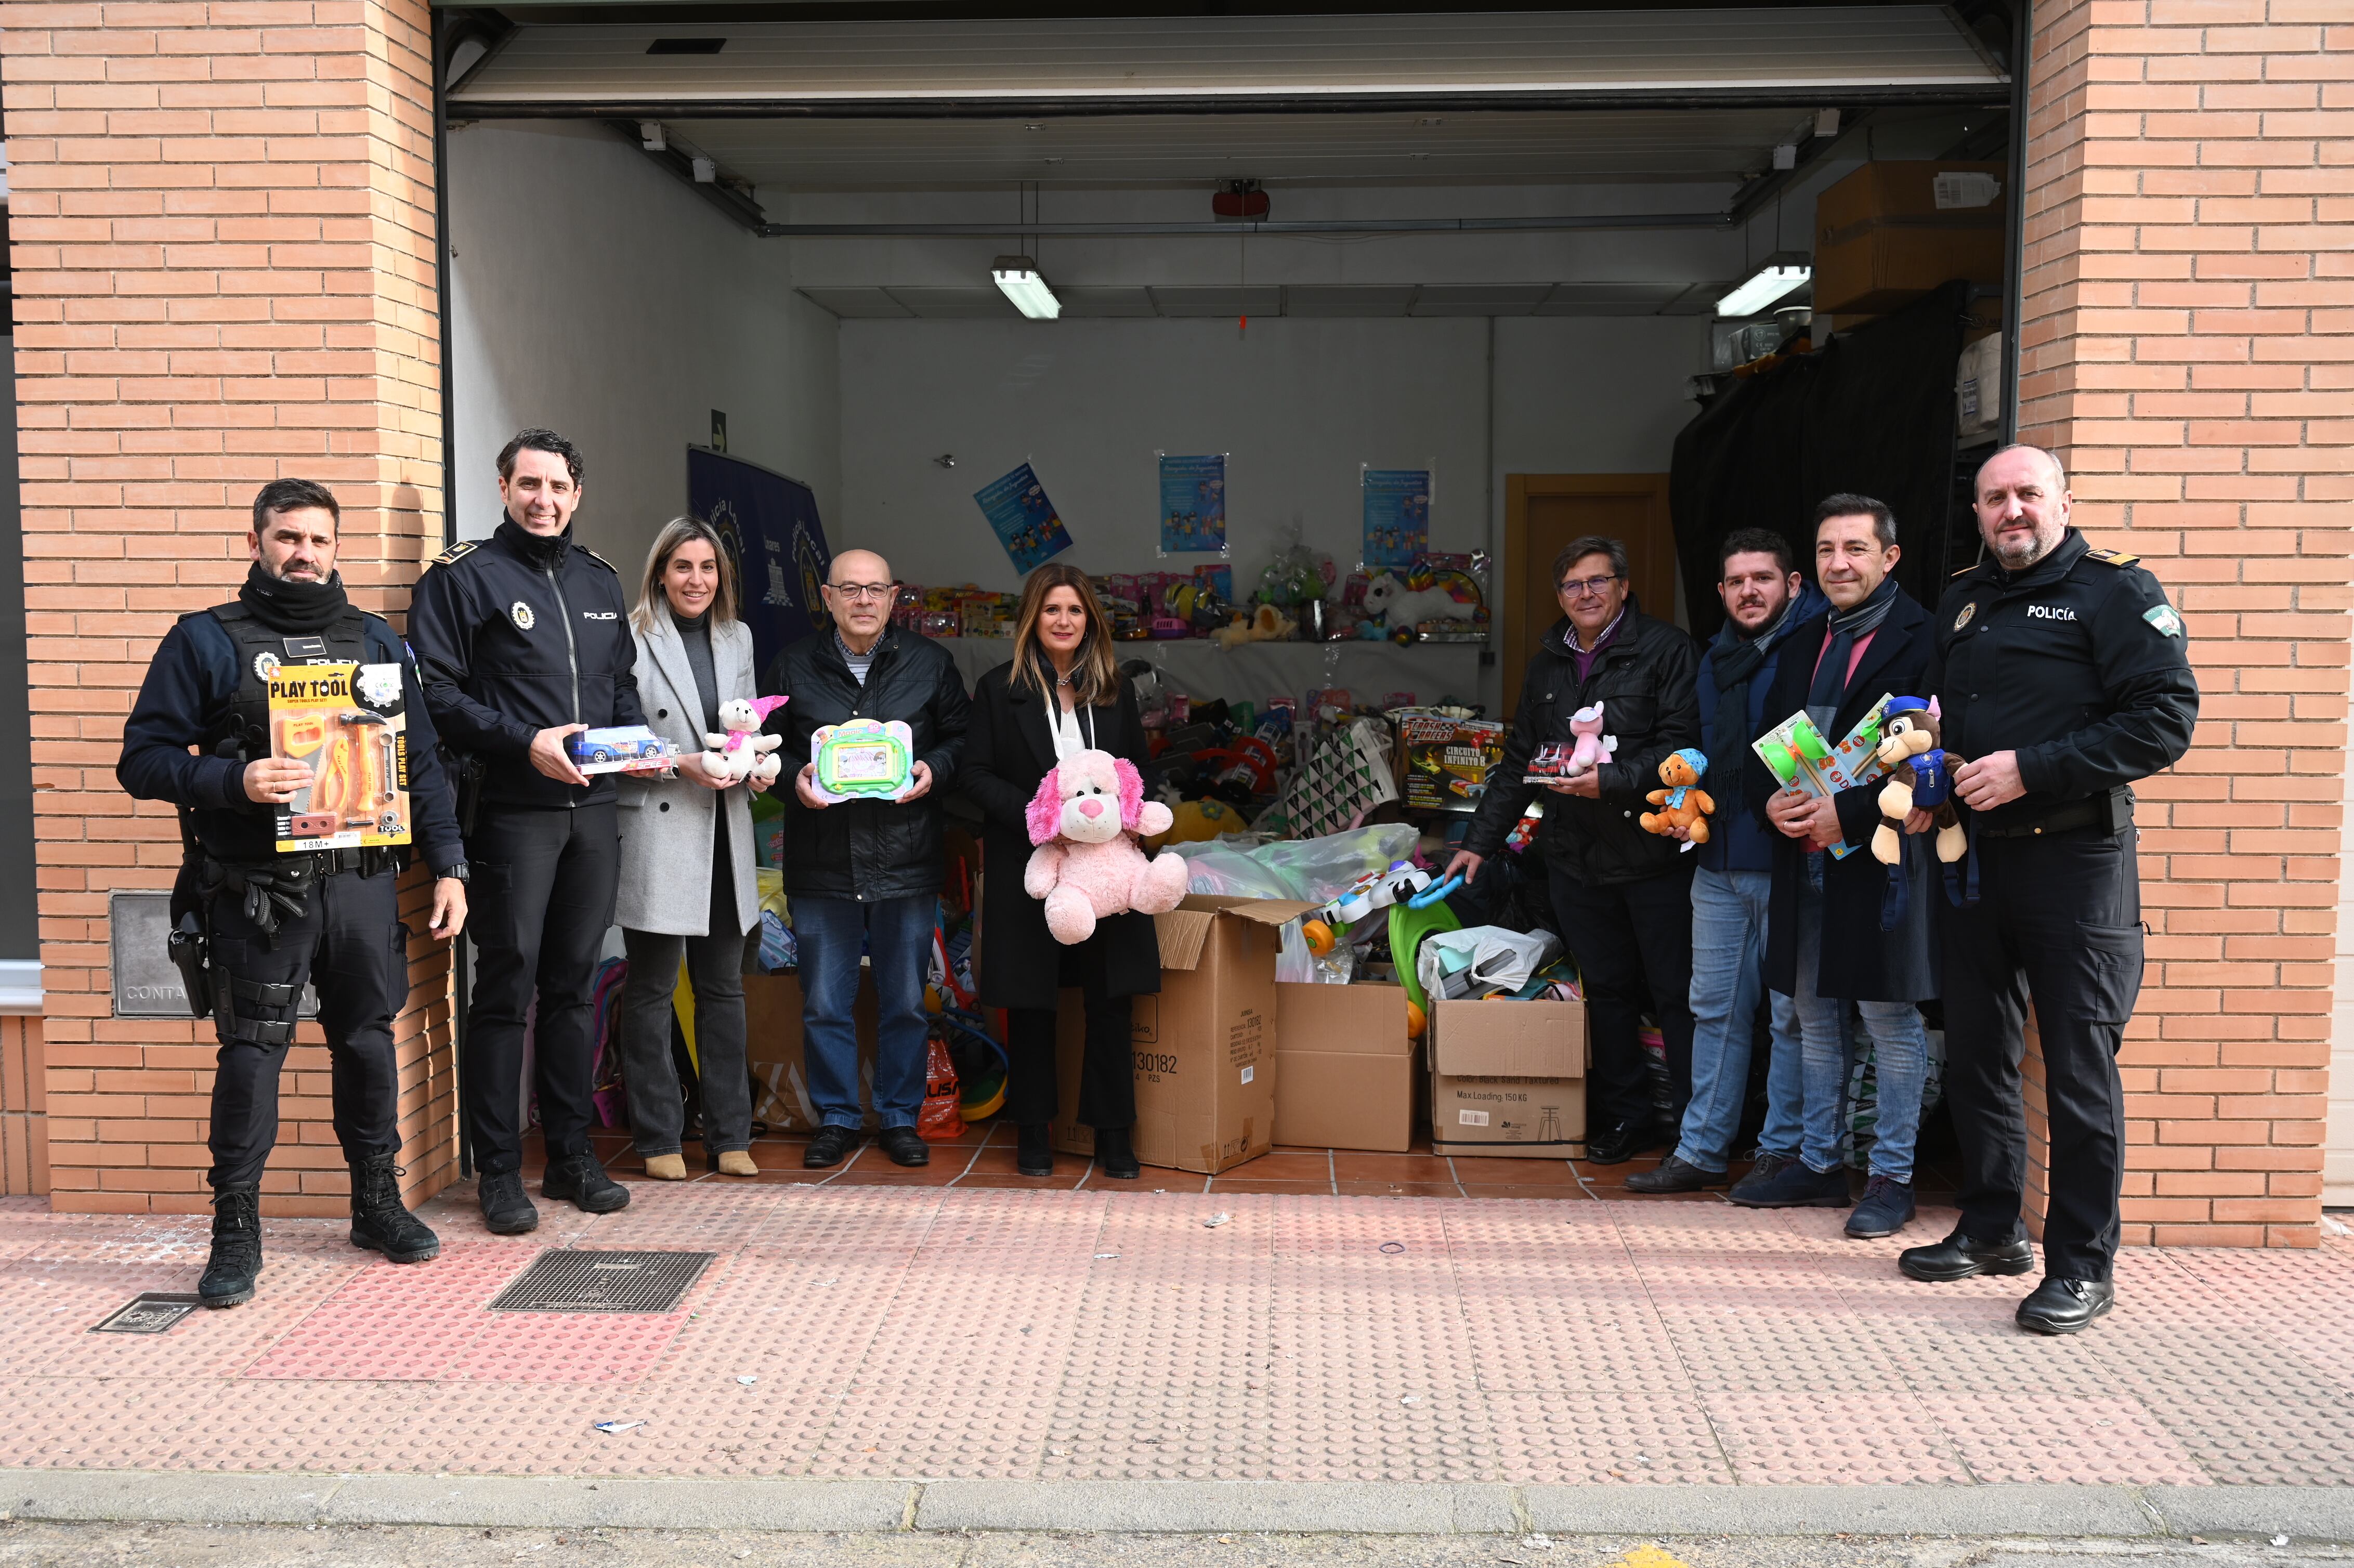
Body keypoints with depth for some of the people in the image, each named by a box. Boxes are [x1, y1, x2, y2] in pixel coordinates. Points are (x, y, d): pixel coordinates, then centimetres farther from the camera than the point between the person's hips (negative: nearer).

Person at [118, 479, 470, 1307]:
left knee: (368, 1040, 9)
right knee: (252, 1052, 1)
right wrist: (233, 781, -18)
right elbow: (144, 758, -1)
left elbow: (421, 764, 14)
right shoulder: (207, 640, 3)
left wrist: (448, 866, 7)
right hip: (257, 892, -3)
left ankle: (378, 1202, 25)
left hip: (361, 882, 3)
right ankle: (236, 1230, 13)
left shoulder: (376, 641, 13)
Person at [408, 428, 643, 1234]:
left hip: (594, 809, 6)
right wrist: (524, 743, -18)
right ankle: (499, 1172, 9)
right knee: (507, 987, -1)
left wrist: (638, 741, 4)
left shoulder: (599, 579, 16)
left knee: (572, 985, 12)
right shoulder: (463, 576, -2)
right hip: (513, 812, -5)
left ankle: (572, 1155, 22)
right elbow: (436, 693, -9)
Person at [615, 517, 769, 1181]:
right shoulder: (632, 638, -6)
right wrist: (683, 764, -17)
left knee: (724, 988, 10)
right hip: (656, 834, -6)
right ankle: (658, 1138, 14)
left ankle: (729, 1137, 19)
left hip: (724, 834, 6)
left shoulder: (737, 638, 14)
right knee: (651, 989, 3)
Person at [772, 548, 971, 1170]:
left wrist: (933, 768, -10)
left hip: (906, 862, 0)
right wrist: (796, 776, -9)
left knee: (905, 1002, 8)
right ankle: (835, 1119, 21)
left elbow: (962, 737, 9)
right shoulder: (796, 666, 4)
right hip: (822, 864, 0)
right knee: (824, 1005, 6)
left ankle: (900, 1118, 23)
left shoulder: (930, 663, 4)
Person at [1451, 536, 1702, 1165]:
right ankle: (1626, 1117, 21)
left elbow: (1683, 746, -12)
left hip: (1653, 852, -5)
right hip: (1574, 855, 5)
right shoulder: (1547, 666, 16)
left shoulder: (1666, 650, -3)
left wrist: (1611, 780, -22)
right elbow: (1519, 763, 20)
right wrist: (1480, 841, 17)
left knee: (1678, 993, 0)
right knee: (1607, 990, 10)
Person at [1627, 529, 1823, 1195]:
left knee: (1792, 1011, 3)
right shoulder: (1716, 660, 16)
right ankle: (1702, 1150, 19)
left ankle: (1784, 1150, 15)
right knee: (1715, 1007, 11)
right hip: (1720, 863, 7)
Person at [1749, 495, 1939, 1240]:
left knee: (1891, 1020, 1)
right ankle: (1820, 1163, 27)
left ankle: (1892, 1177, 13)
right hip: (1805, 857, 8)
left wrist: (1847, 812, -21)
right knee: (1814, 1015, 15)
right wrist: (1773, 800, -3)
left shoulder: (1922, 641, -9)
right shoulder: (1805, 644, 15)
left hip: (1883, 857, -7)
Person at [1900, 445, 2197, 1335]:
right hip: (1977, 858, 7)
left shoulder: (2115, 592, -4)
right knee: (1975, 1055, 13)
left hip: (2076, 858, -6)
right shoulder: (1961, 603, 16)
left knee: (2079, 1069, -2)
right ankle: (1992, 1230, 27)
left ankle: (2082, 1265, 9)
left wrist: (2031, 770, -18)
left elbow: (2166, 720, -14)